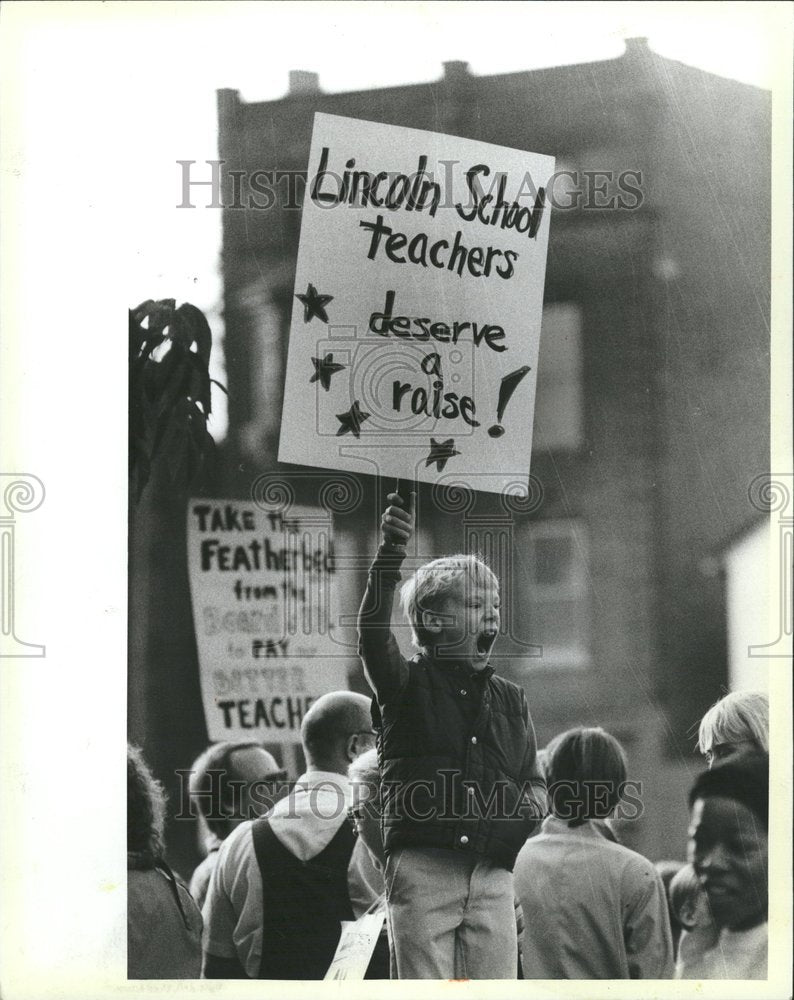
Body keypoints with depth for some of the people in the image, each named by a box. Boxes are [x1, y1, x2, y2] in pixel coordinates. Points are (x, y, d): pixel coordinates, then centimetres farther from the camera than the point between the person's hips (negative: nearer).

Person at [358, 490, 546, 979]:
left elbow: (536, 787, 21)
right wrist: (391, 553, -29)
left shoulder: (510, 699, 20)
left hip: (494, 873, 4)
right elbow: (373, 632, -14)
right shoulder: (406, 685, 6)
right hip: (422, 866, -4)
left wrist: (521, 805, -4)